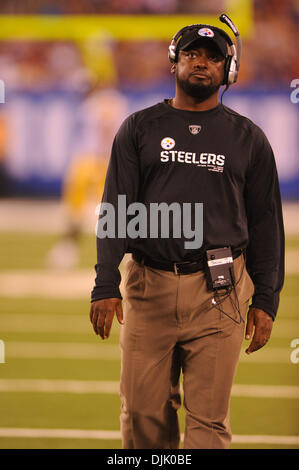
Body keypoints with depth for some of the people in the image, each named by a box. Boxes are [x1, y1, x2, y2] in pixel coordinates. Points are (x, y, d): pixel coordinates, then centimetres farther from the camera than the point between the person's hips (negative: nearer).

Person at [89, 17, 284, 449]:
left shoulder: (248, 139, 10)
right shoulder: (139, 129, 10)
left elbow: (266, 222, 11)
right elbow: (116, 210, 5)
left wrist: (266, 300, 3)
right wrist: (106, 286, -6)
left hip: (218, 293, -1)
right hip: (149, 286, 1)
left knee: (209, 420, -5)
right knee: (143, 413, 0)